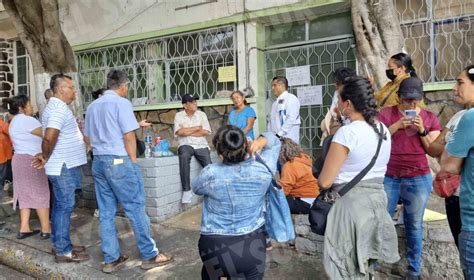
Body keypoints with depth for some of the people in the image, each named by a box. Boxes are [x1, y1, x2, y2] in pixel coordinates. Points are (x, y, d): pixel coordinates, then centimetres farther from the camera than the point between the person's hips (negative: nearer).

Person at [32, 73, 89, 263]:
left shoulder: (55, 107, 16)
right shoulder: (60, 108, -18)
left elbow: (51, 138, 21)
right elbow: (49, 137, -29)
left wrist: (45, 157, 13)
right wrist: (46, 158, -14)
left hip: (63, 165, 10)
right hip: (64, 166, -10)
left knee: (60, 206, 16)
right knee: (65, 207, -3)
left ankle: (59, 244, 27)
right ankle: (63, 251, 6)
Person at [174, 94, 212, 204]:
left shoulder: (201, 114, 10)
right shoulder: (179, 115, 6)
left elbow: (206, 132, -2)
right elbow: (180, 132, -10)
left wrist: (187, 131, -5)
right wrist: (197, 128, -2)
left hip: (201, 145, 2)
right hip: (185, 145, -2)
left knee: (209, 166, -20)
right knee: (184, 156, -36)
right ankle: (186, 190, -27)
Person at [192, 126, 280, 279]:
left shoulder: (210, 174, -19)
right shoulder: (263, 169, -12)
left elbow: (196, 188, 6)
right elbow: (274, 142, 9)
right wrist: (261, 141, -13)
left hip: (216, 247, -1)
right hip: (252, 244, 1)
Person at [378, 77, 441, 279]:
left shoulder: (430, 118, 7)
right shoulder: (386, 113, 2)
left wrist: (422, 131, -10)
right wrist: (397, 125, -15)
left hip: (418, 178, 1)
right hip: (388, 176, -1)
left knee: (414, 224, 8)